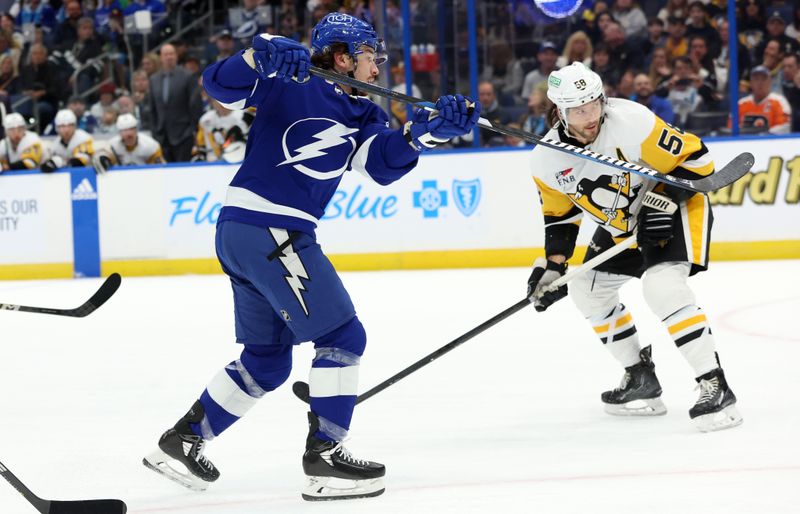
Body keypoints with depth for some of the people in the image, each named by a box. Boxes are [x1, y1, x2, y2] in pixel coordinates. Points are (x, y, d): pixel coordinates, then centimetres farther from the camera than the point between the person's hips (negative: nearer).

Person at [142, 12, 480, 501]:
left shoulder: (360, 113, 16)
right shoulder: (290, 81, -5)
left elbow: (384, 159, -2)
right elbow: (222, 85, -16)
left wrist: (428, 129, -19)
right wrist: (259, 54, -34)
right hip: (267, 228, -10)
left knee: (267, 360, 19)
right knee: (343, 337, -6)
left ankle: (182, 441, 25)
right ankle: (325, 459, -5)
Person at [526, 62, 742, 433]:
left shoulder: (632, 122, -30)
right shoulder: (547, 161, -11)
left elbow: (694, 158, -23)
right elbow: (560, 216, 4)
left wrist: (660, 204, -28)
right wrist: (553, 266, -6)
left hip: (678, 205, -8)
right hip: (623, 224, 8)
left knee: (662, 286, -28)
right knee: (587, 289, 11)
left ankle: (715, 388, -27)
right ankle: (641, 379, 23)